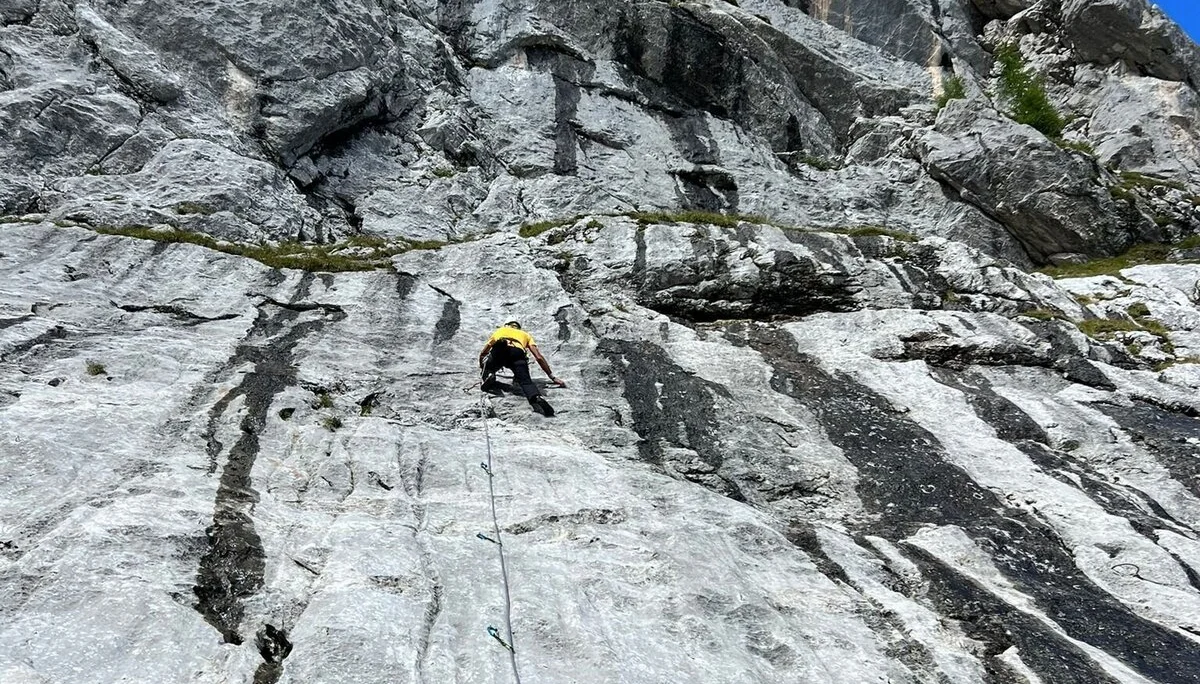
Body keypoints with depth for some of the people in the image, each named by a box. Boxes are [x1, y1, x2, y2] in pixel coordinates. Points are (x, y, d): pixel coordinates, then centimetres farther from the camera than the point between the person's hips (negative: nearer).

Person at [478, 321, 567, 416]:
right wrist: (553, 377, 28)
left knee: (487, 366, 28)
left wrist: (482, 367, 65)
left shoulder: (500, 330, 42)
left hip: (498, 350, 1)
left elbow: (483, 354, 46)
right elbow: (539, 357, 26)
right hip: (518, 353, -1)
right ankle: (537, 398, -46)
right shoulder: (525, 335, 40)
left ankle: (488, 376, -7)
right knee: (525, 381, -14)